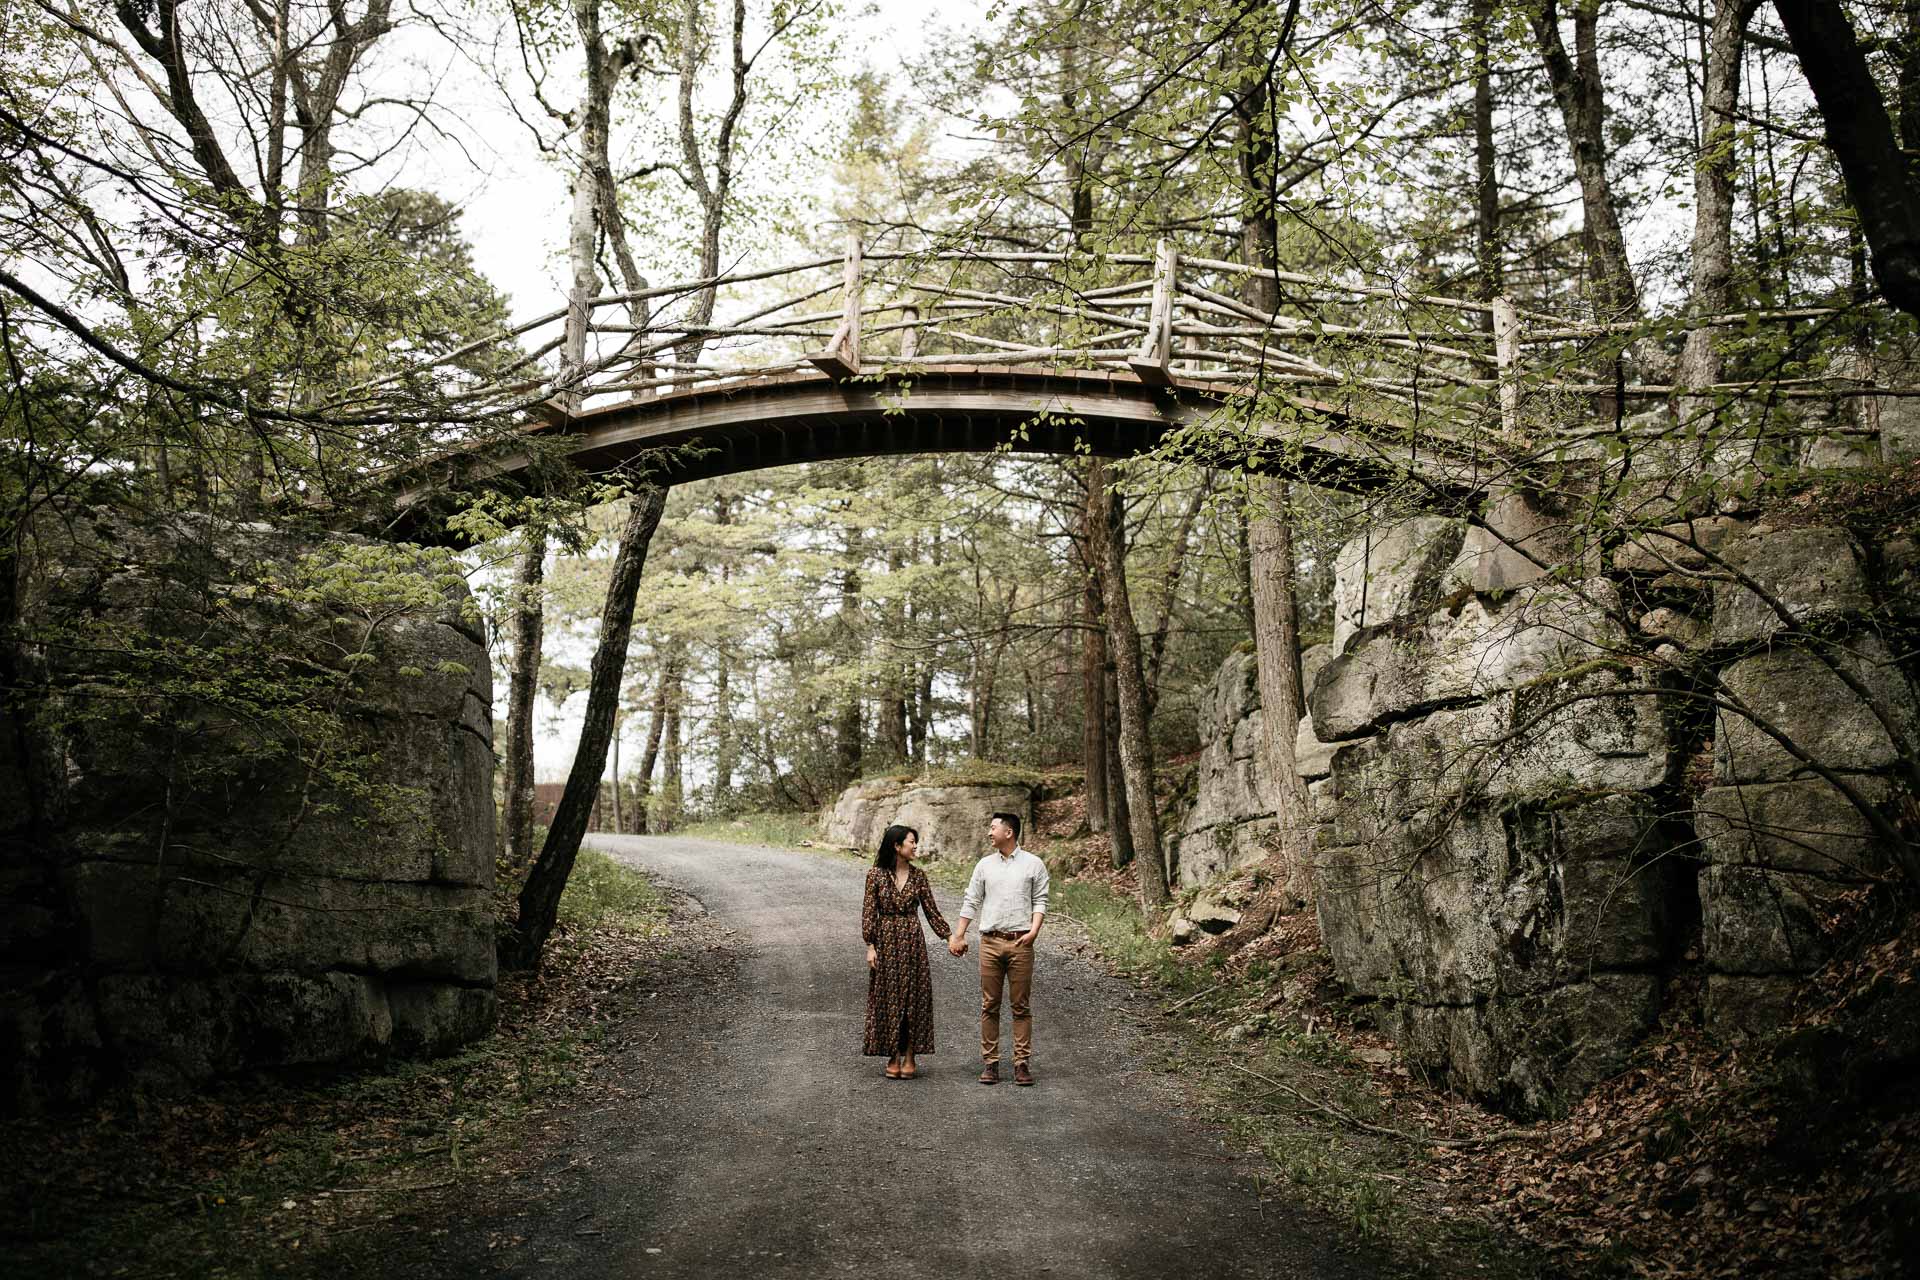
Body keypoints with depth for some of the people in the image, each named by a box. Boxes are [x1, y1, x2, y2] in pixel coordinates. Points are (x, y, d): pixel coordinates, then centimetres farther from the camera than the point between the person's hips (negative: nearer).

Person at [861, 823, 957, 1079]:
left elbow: (932, 911, 6)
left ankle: (910, 1058, 11)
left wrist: (951, 937, -1)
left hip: (912, 942, 2)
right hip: (886, 942, -2)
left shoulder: (918, 876, 3)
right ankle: (893, 1058, 12)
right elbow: (868, 912, -3)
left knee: (914, 996, 2)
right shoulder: (876, 874, -4)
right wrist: (870, 946, -8)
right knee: (888, 998, 3)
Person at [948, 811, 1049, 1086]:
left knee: (1021, 1006, 1)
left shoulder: (1033, 864, 4)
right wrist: (957, 936, 8)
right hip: (990, 942, 2)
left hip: (1020, 942, -2)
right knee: (989, 1005, 3)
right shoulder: (984, 865, 11)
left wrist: (1033, 931, -12)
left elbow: (1040, 902, 3)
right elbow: (971, 902, 12)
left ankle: (1022, 1063, 6)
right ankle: (990, 1062, 9)